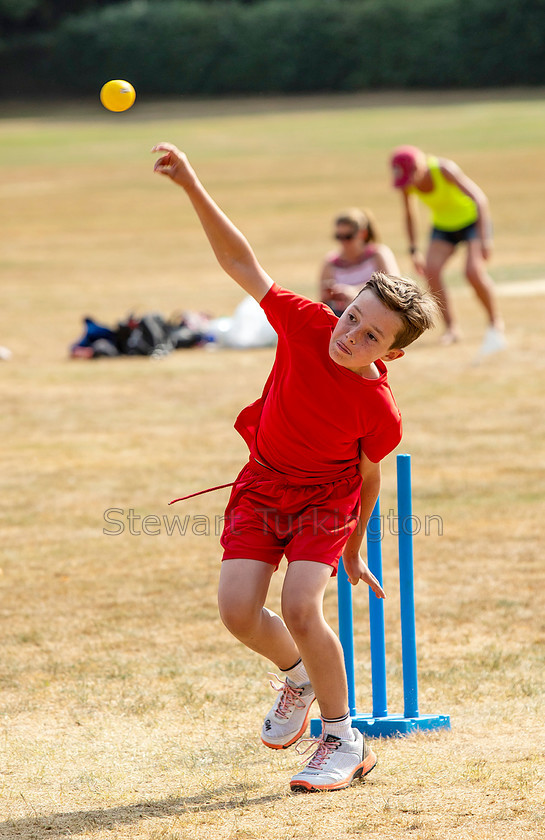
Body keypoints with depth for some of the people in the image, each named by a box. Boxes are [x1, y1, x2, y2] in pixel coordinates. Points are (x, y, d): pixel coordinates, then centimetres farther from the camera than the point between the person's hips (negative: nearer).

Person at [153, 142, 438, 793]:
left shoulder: (380, 414, -26)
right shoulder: (307, 326, -22)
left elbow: (368, 477, -8)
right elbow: (242, 264, -18)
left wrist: (354, 551, 5)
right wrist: (193, 187, -27)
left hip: (326, 496, -3)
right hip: (262, 484, 4)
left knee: (300, 608, -23)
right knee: (238, 611, -10)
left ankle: (343, 741, -3)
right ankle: (298, 675, 25)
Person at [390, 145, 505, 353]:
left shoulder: (445, 170, -32)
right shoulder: (407, 182, -17)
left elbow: (480, 199, -34)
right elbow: (409, 214, 2)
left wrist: (483, 238, -40)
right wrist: (414, 250, 1)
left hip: (472, 218, -5)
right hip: (443, 225, 5)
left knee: (474, 271, -25)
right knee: (431, 270, -19)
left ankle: (495, 324, -6)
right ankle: (451, 328, -7)